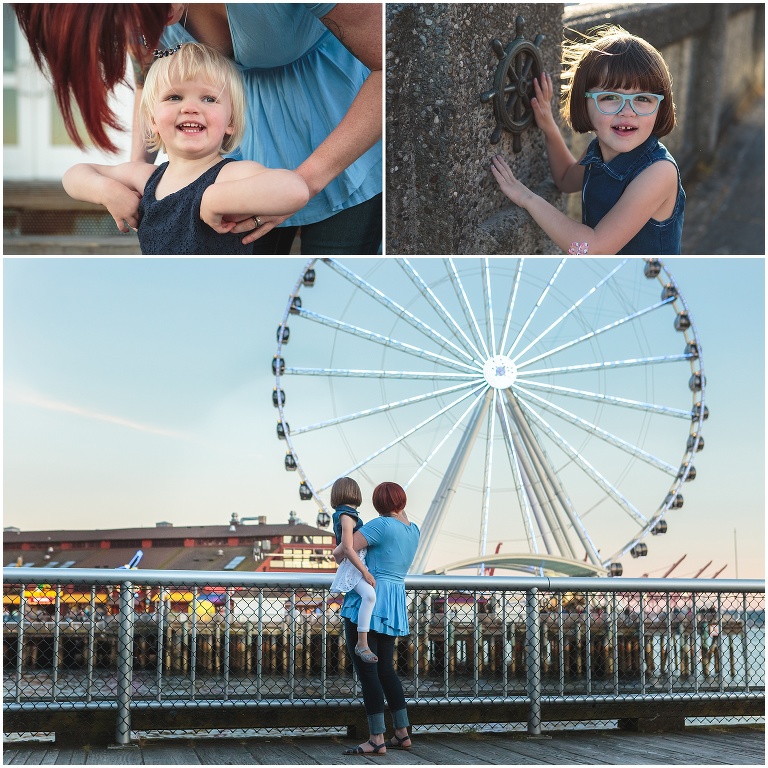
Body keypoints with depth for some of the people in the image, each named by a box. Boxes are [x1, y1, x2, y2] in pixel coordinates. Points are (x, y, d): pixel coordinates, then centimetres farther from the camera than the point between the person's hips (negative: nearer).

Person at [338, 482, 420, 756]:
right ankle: (403, 733, 19)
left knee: (367, 671, -5)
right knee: (386, 669, 17)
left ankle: (377, 740, -6)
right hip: (395, 604, 8)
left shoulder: (382, 525, -12)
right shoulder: (413, 530, 11)